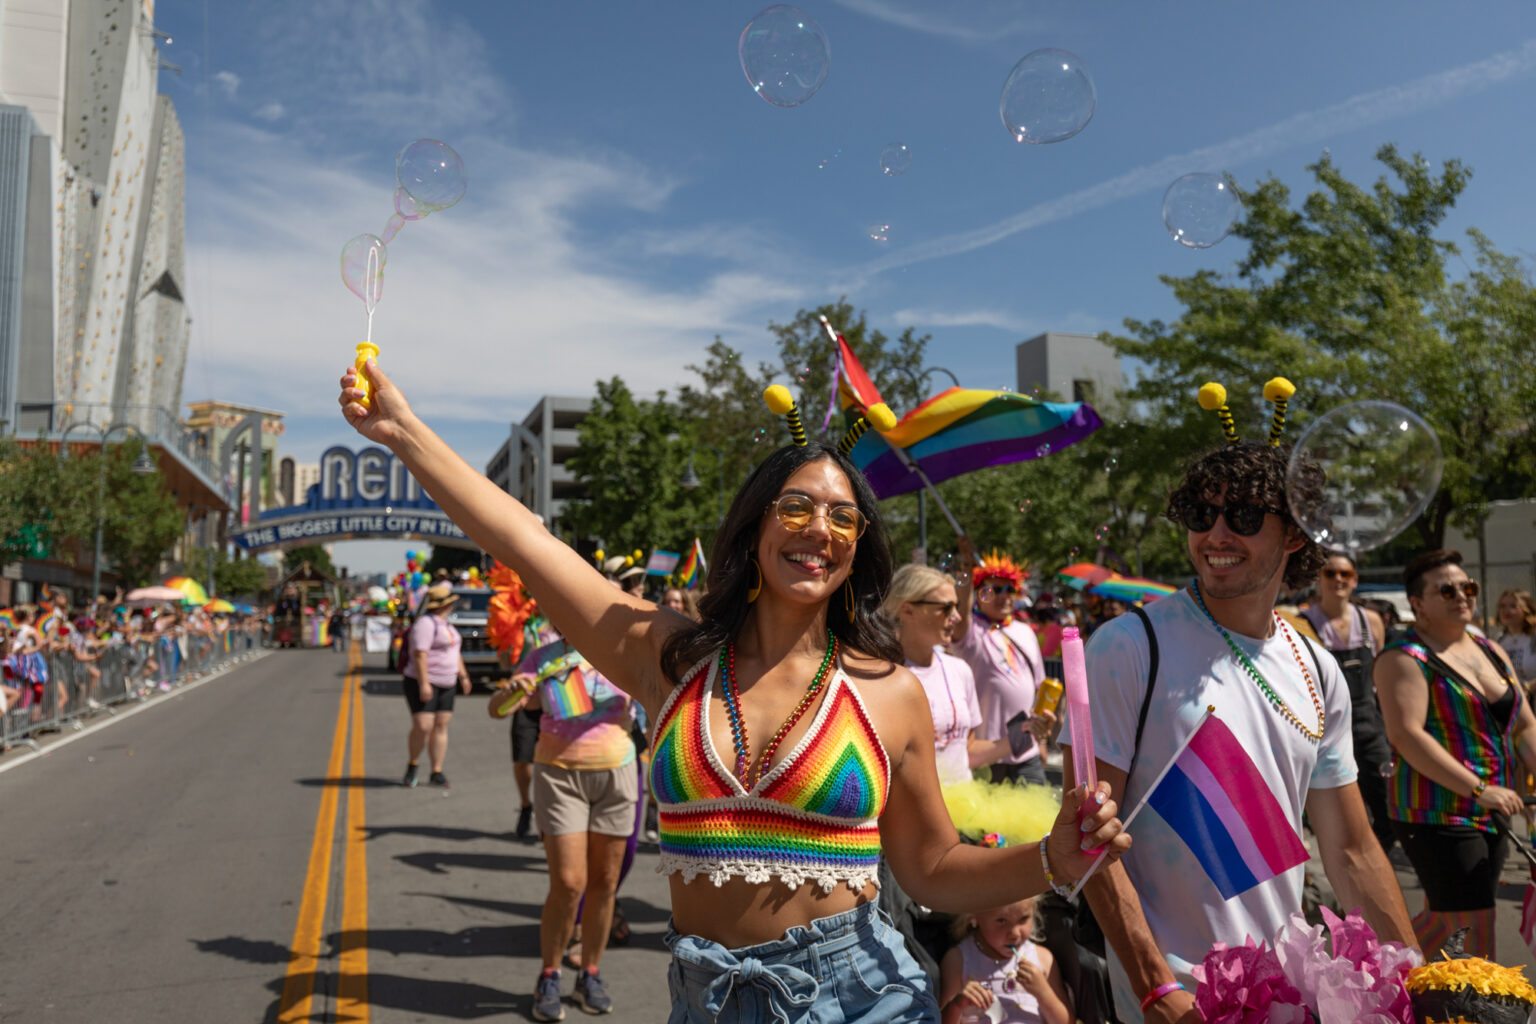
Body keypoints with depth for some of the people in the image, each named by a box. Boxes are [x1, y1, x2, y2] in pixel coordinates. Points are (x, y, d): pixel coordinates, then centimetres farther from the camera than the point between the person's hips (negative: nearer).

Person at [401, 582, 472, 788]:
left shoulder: (445, 624, 18)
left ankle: (436, 772, 9)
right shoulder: (425, 623, -13)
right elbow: (419, 654, -20)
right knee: (422, 727, -12)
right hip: (423, 684, -9)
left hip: (445, 685, 9)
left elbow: (455, 652, 27)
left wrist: (463, 675, 20)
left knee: (441, 726, 5)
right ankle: (412, 766, 9)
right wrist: (423, 684, -24)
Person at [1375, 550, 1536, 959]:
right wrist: (1479, 789, -25)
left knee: (1442, 920, 15)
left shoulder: (1491, 652, 15)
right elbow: (1406, 735, -22)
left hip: (1491, 815, 8)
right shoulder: (1405, 658, -11)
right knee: (1477, 927, -8)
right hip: (1438, 815, -8)